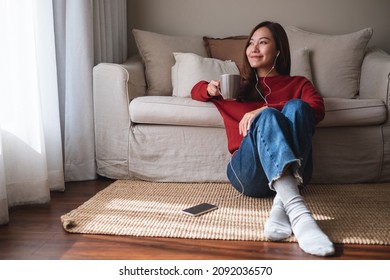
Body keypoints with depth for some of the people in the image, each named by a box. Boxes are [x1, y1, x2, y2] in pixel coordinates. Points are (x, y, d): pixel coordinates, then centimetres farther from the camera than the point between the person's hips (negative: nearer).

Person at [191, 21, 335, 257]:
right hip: (249, 174, 0)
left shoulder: (298, 83, 24)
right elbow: (196, 90, 41)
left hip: (293, 173, 0)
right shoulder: (239, 84, 31)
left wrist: (263, 110, -11)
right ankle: (299, 213, -53)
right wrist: (210, 89, 15)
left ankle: (281, 207, -44)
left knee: (296, 107, -26)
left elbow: (317, 109, 2)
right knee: (268, 117, -29)